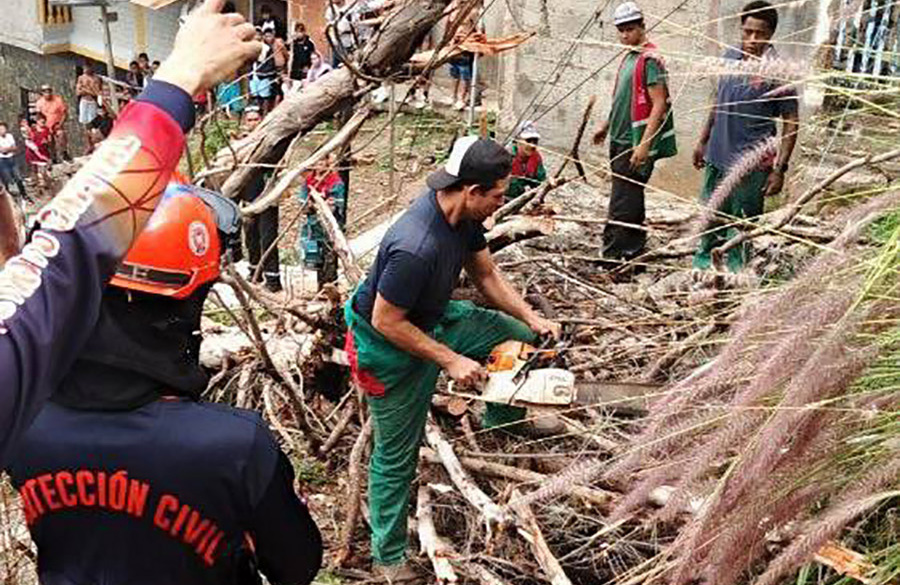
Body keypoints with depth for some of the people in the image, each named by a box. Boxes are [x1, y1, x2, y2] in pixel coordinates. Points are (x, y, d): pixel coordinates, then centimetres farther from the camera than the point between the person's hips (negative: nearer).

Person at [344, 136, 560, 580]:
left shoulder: (463, 213, -12)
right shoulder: (415, 247, -39)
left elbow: (486, 274, 3)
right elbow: (386, 322, -29)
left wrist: (532, 318, -4)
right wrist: (450, 361, -23)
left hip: (433, 319, 8)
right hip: (389, 348, -8)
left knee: (521, 338, 9)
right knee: (397, 455, 6)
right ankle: (389, 558, 27)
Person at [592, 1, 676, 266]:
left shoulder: (650, 59, -13)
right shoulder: (629, 57, 14)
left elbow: (659, 105, -18)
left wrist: (644, 144, -23)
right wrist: (606, 125, 28)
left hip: (635, 143, -10)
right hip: (620, 139, 10)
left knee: (622, 204, -9)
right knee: (631, 200, 15)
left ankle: (613, 256, -5)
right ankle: (633, 254, 25)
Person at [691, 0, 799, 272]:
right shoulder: (730, 56, 4)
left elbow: (790, 123, -10)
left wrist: (780, 169, -14)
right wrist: (703, 140, 20)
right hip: (717, 158, 6)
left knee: (740, 231, 3)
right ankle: (701, 270, 34)